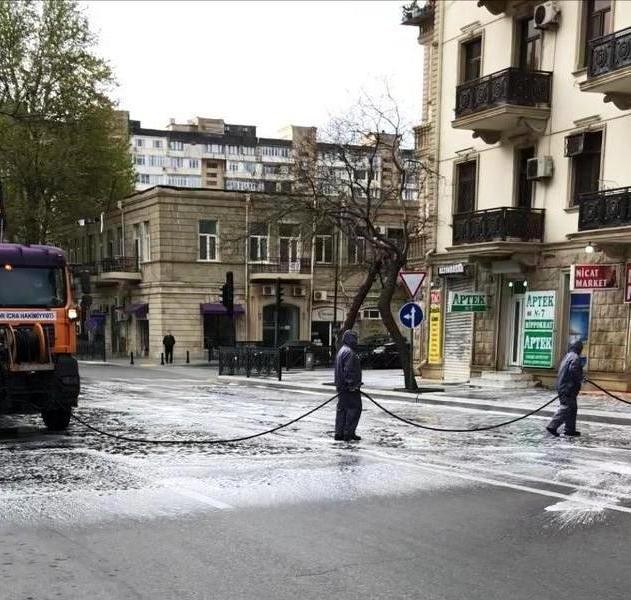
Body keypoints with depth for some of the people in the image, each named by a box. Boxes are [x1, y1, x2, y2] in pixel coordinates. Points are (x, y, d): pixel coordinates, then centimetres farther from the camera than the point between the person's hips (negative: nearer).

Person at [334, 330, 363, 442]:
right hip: (350, 388, -10)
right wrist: (352, 384, -21)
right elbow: (348, 371, -22)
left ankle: (339, 433, 12)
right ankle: (349, 433, -5)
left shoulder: (341, 351, 18)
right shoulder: (349, 352, -16)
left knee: (342, 409, 11)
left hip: (342, 387, 10)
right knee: (354, 408, -5)